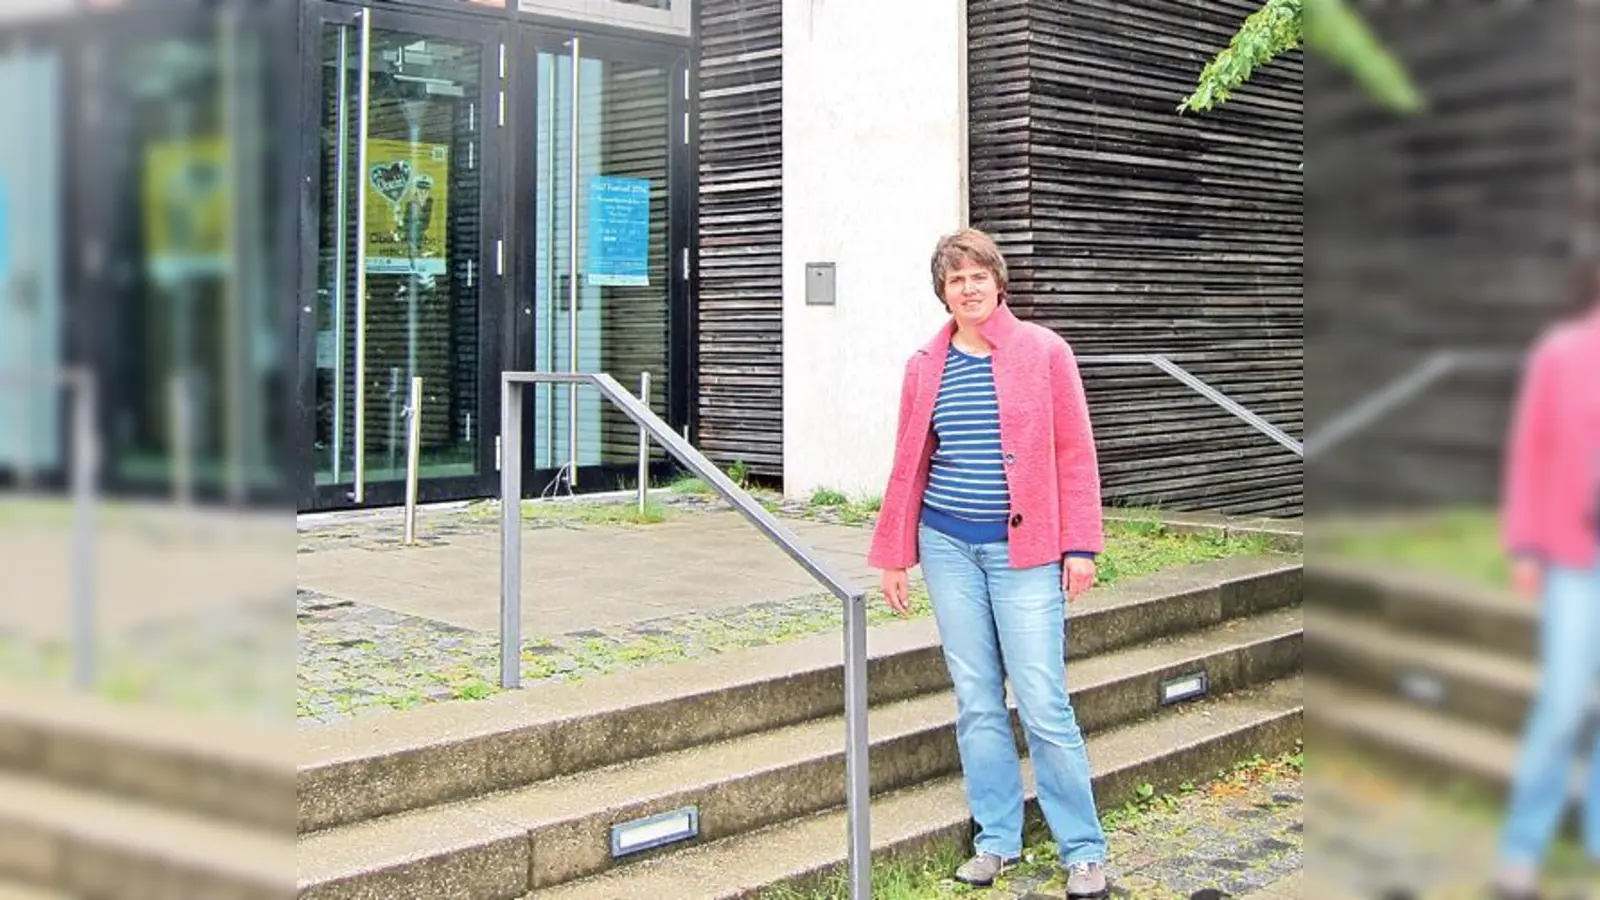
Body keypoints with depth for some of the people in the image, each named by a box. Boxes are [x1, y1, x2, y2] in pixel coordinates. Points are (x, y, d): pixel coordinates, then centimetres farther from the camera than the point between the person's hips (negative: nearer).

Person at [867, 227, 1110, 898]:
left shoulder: (1043, 351, -2)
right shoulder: (924, 367, 8)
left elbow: (1075, 453, -3)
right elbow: (909, 465, 12)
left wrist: (1079, 546, -7)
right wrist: (893, 555, 11)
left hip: (1022, 547, -3)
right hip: (948, 546, 4)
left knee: (1042, 702, -4)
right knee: (976, 701, 8)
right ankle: (996, 839, 20)